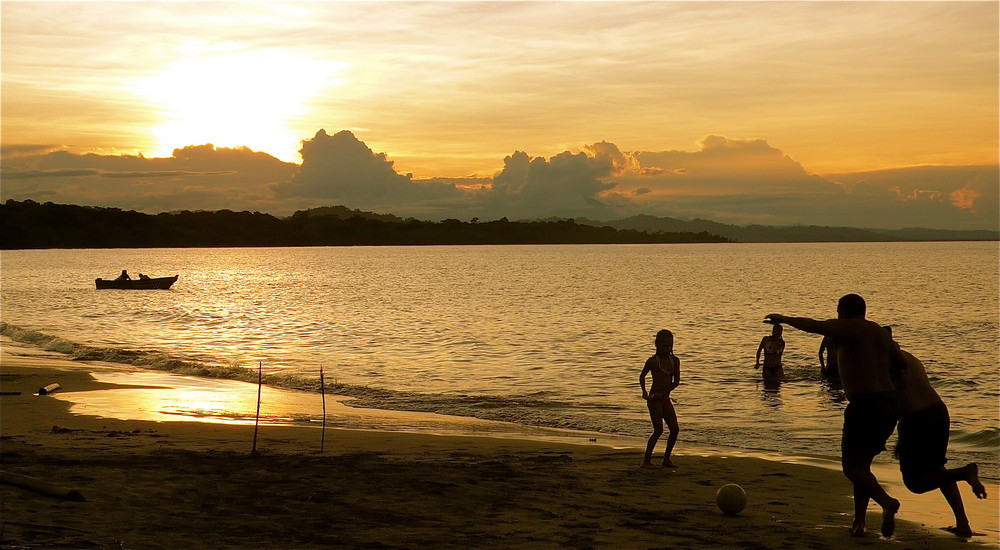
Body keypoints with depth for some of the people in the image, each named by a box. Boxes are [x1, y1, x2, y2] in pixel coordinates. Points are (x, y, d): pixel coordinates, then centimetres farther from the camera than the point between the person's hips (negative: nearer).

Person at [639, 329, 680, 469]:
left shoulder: (675, 361, 7)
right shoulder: (653, 361, -6)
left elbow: (676, 382, 1)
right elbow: (642, 376, 9)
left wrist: (663, 393, -10)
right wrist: (644, 391, -2)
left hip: (665, 399, 6)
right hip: (653, 400, -6)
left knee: (674, 429, 2)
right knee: (658, 430, -11)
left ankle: (667, 459, 15)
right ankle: (647, 460, -5)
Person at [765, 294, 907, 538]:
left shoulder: (847, 328, -3)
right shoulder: (880, 332, 17)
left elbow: (812, 325, -3)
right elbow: (902, 364, 12)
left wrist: (783, 319, 13)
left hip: (864, 405, -7)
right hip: (889, 405, 8)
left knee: (851, 466, -2)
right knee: (861, 464, 17)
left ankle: (887, 502, -27)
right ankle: (858, 521, 12)